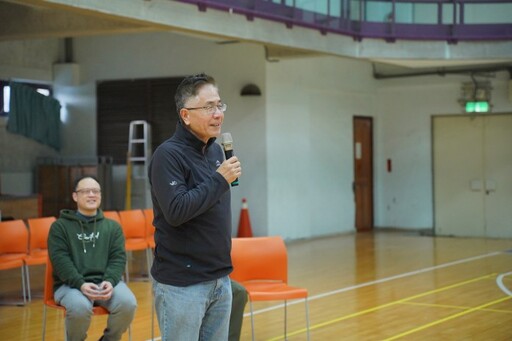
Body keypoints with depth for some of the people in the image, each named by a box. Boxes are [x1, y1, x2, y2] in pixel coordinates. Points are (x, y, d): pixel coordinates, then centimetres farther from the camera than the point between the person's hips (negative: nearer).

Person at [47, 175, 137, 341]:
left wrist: (110, 281, -16)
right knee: (80, 307, -36)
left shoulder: (113, 226, 16)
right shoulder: (60, 226, 8)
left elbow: (118, 258, 6)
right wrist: (81, 284, -21)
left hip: (106, 281, 3)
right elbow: (60, 259, -4)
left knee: (128, 303, -27)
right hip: (71, 283, -3)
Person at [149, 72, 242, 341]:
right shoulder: (168, 155, -13)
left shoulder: (216, 150, 11)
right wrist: (219, 179, -19)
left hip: (220, 279, 7)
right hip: (182, 285, -7)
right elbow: (176, 211, -24)